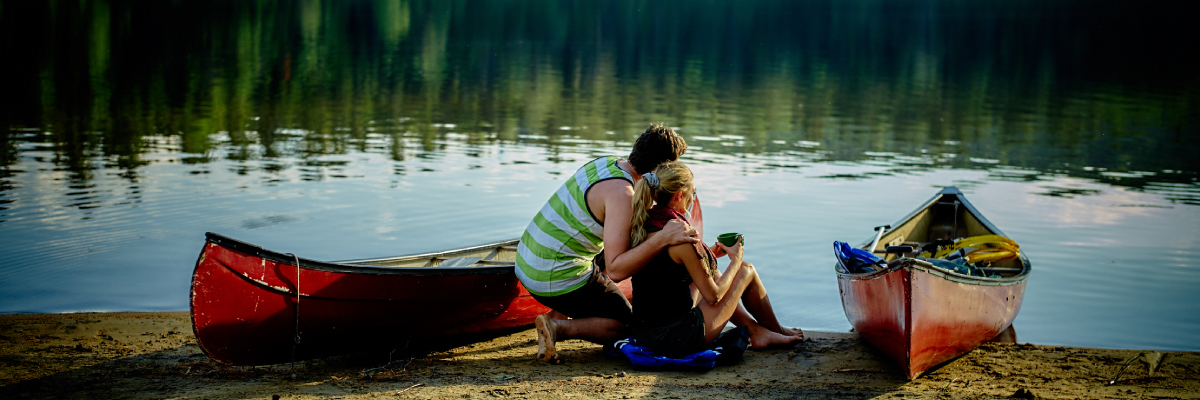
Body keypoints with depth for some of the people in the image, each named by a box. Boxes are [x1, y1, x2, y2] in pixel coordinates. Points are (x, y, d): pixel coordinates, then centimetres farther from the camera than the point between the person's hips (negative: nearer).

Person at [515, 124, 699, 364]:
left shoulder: (604, 163, 5)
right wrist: (662, 239, -34)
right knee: (626, 326, 9)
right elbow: (616, 270, -27)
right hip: (558, 280, -9)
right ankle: (557, 327, -9)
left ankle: (558, 314, 18)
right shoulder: (621, 193, -22)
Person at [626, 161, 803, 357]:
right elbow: (713, 296, -11)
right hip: (678, 338, -8)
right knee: (746, 270, 12)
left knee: (713, 274, 31)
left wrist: (707, 254, 24)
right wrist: (735, 260, 6)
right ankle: (778, 332, 37)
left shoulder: (638, 226, 2)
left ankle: (757, 331, 39)